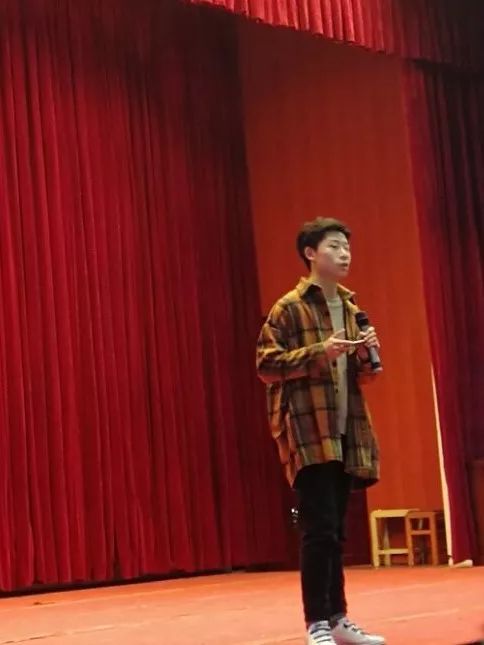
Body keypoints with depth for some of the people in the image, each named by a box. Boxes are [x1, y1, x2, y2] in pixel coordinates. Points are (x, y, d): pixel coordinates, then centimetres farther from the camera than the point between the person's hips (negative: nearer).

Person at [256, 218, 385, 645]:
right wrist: (318, 352, -20)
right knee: (319, 529, -10)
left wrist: (367, 354, 0)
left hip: (346, 432, 7)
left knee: (336, 530, 10)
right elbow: (266, 363, -10)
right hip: (308, 432, -7)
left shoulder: (350, 307, 16)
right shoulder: (290, 307, -5)